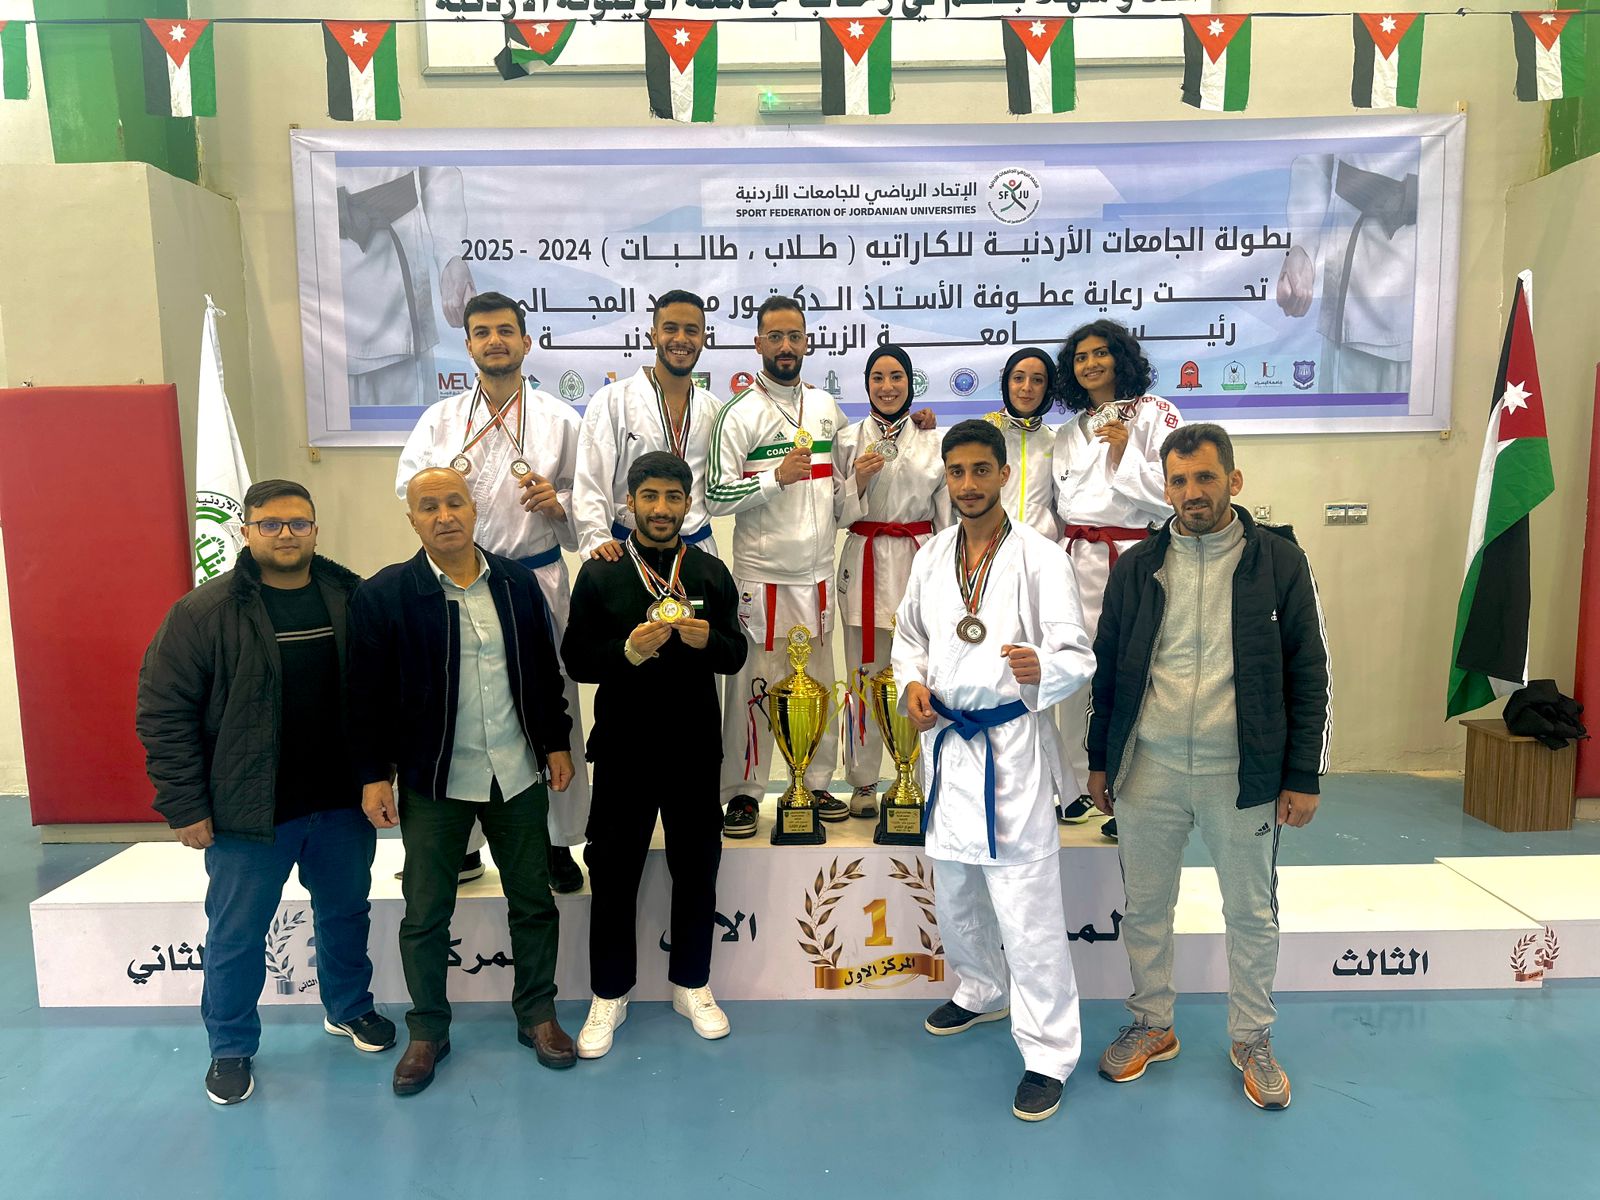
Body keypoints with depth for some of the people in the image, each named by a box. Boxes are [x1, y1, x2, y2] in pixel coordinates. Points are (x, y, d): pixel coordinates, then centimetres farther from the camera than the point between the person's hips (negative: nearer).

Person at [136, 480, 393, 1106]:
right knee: (235, 936, 11)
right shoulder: (204, 613, -10)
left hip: (343, 803, 3)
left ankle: (349, 1007, 43)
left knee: (346, 914, 20)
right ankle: (231, 1048, 32)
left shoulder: (352, 599, -1)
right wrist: (185, 806, -11)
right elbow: (163, 713, -9)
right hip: (250, 815, -3)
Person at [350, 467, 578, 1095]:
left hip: (517, 772, 3)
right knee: (425, 912, 9)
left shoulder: (517, 582, 2)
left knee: (533, 901, 12)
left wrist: (556, 743, 7)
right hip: (433, 780, -2)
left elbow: (544, 668, 8)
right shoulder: (382, 594, -7)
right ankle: (428, 1030, 29)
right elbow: (368, 692, -6)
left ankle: (537, 1014, 30)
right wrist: (374, 774, -8)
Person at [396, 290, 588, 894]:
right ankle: (461, 844, 22)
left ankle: (557, 842, 17)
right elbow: (407, 483, 1)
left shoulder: (560, 420, 7)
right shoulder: (441, 418, 11)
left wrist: (556, 502, -13)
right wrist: (439, 479, -18)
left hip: (537, 578, -1)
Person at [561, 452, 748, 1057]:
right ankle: (608, 995, 25)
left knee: (696, 869, 12)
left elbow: (737, 654, 6)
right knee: (613, 874, 7)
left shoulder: (711, 573, 5)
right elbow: (575, 659, -4)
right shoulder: (600, 574, -2)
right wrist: (628, 651, -22)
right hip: (624, 748, -2)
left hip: (695, 749, 2)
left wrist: (708, 639, -15)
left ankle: (692, 985, 31)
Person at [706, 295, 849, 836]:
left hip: (817, 570, 5)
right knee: (754, 684, -1)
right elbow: (715, 497, -11)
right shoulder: (740, 413, -5)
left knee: (819, 683, 11)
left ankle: (816, 784, 24)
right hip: (763, 573, -5)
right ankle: (743, 792, 13)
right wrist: (777, 477, -19)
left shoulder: (825, 406, 12)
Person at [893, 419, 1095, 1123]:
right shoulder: (931, 556, 7)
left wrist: (1042, 670, -35)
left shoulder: (1040, 558, -10)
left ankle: (1048, 1055, 11)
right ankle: (980, 992, 46)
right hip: (943, 736, 6)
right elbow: (910, 635, 18)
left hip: (1010, 741, -6)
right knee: (955, 891, 22)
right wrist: (913, 683, -3)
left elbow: (1078, 656, -13)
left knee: (1026, 906, -4)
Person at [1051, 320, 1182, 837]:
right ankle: (1077, 790, 17)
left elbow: (1171, 492, -5)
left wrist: (1125, 454, -11)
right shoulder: (1068, 433, 19)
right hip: (1077, 561, 5)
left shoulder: (1154, 414, 2)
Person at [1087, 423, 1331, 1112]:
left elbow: (1308, 674, -2)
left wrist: (1302, 776, -5)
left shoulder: (1278, 561, -4)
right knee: (1144, 907, 13)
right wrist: (1101, 760, 9)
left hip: (1242, 772, -1)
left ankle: (1252, 1039, 33)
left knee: (1252, 913, 12)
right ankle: (1151, 1027, 33)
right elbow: (1107, 669, 9)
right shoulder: (1136, 568, 3)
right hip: (1150, 769, 2)